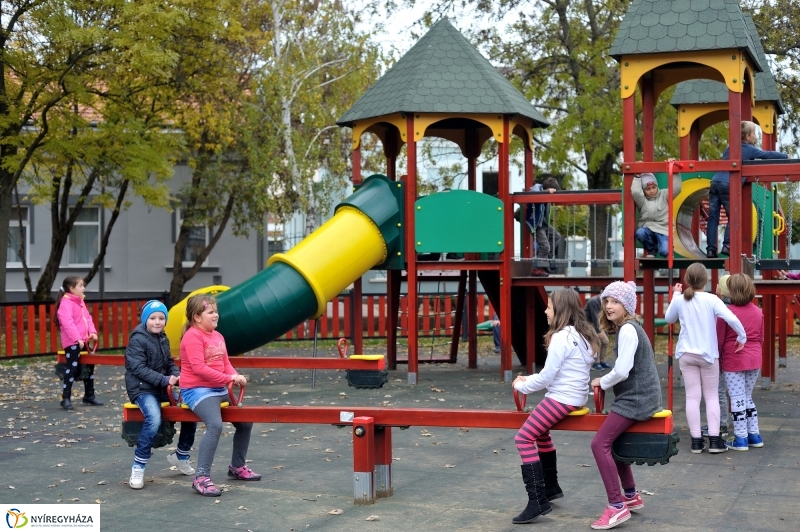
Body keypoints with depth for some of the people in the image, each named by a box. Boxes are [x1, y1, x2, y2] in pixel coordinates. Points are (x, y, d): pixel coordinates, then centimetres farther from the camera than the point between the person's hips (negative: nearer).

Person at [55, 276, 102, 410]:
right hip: (72, 342, -10)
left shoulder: (80, 302, 16)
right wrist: (77, 338, -27)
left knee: (89, 366, 17)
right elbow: (67, 323, -23)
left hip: (83, 341, 10)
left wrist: (92, 331, -1)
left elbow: (88, 318, 15)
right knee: (72, 368, -11)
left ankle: (89, 395, 30)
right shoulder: (66, 303, -14)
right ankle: (65, 399, -7)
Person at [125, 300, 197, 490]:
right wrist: (164, 380, -27)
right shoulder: (137, 340, -12)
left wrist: (176, 375, -8)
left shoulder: (163, 339, 11)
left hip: (162, 389, 8)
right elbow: (138, 369, -20)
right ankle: (138, 467, -20)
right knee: (154, 419, -33)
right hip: (142, 389, -8)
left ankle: (181, 456, 27)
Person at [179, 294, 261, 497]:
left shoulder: (218, 336, 14)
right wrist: (229, 378, -24)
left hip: (219, 389, 10)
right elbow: (199, 368, -23)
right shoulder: (192, 336, -14)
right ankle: (201, 477, -27)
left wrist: (237, 377, -10)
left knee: (245, 422, 14)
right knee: (215, 425, -32)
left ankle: (237, 467, 34)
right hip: (197, 390, -10)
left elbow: (226, 364, 13)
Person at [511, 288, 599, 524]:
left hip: (562, 398, -10)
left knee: (524, 438, -13)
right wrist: (530, 379, 14)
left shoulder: (561, 338, -18)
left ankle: (538, 501, -17)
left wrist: (522, 386, -1)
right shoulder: (581, 334, 12)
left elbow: (547, 377, -17)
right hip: (575, 396, 10)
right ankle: (551, 487, 36)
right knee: (540, 431, 28)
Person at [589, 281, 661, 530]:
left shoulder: (627, 330, -15)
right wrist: (607, 380, 7)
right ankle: (631, 496, 31)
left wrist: (601, 382, -5)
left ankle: (617, 506, -14)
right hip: (639, 396, 11)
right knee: (613, 441, 22)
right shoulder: (630, 327, 17)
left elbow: (622, 370, -21)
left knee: (600, 444, -14)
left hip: (635, 399, -11)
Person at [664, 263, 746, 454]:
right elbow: (732, 319, -22)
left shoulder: (679, 300, -3)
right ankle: (714, 440, 4)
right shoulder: (711, 300, -11)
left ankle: (696, 440, 5)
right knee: (711, 396, 8)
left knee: (692, 397, 4)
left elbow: (669, 319, 16)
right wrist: (742, 337, -7)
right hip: (708, 354, -2)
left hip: (686, 354, 2)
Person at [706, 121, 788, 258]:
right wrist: (787, 156, 32)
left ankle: (711, 249, -1)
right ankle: (727, 246, -5)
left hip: (715, 182, 6)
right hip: (728, 185, -6)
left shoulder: (730, 148, 27)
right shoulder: (750, 150, 9)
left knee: (713, 218, 3)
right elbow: (768, 155, 16)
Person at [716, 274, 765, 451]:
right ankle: (754, 435, 20)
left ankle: (741, 439, 4)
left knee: (737, 399, 1)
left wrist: (718, 358, 7)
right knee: (748, 397, 18)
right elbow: (761, 338, 13)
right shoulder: (758, 312, 5)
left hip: (733, 361, -5)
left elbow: (719, 340, -8)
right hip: (754, 360, 5)